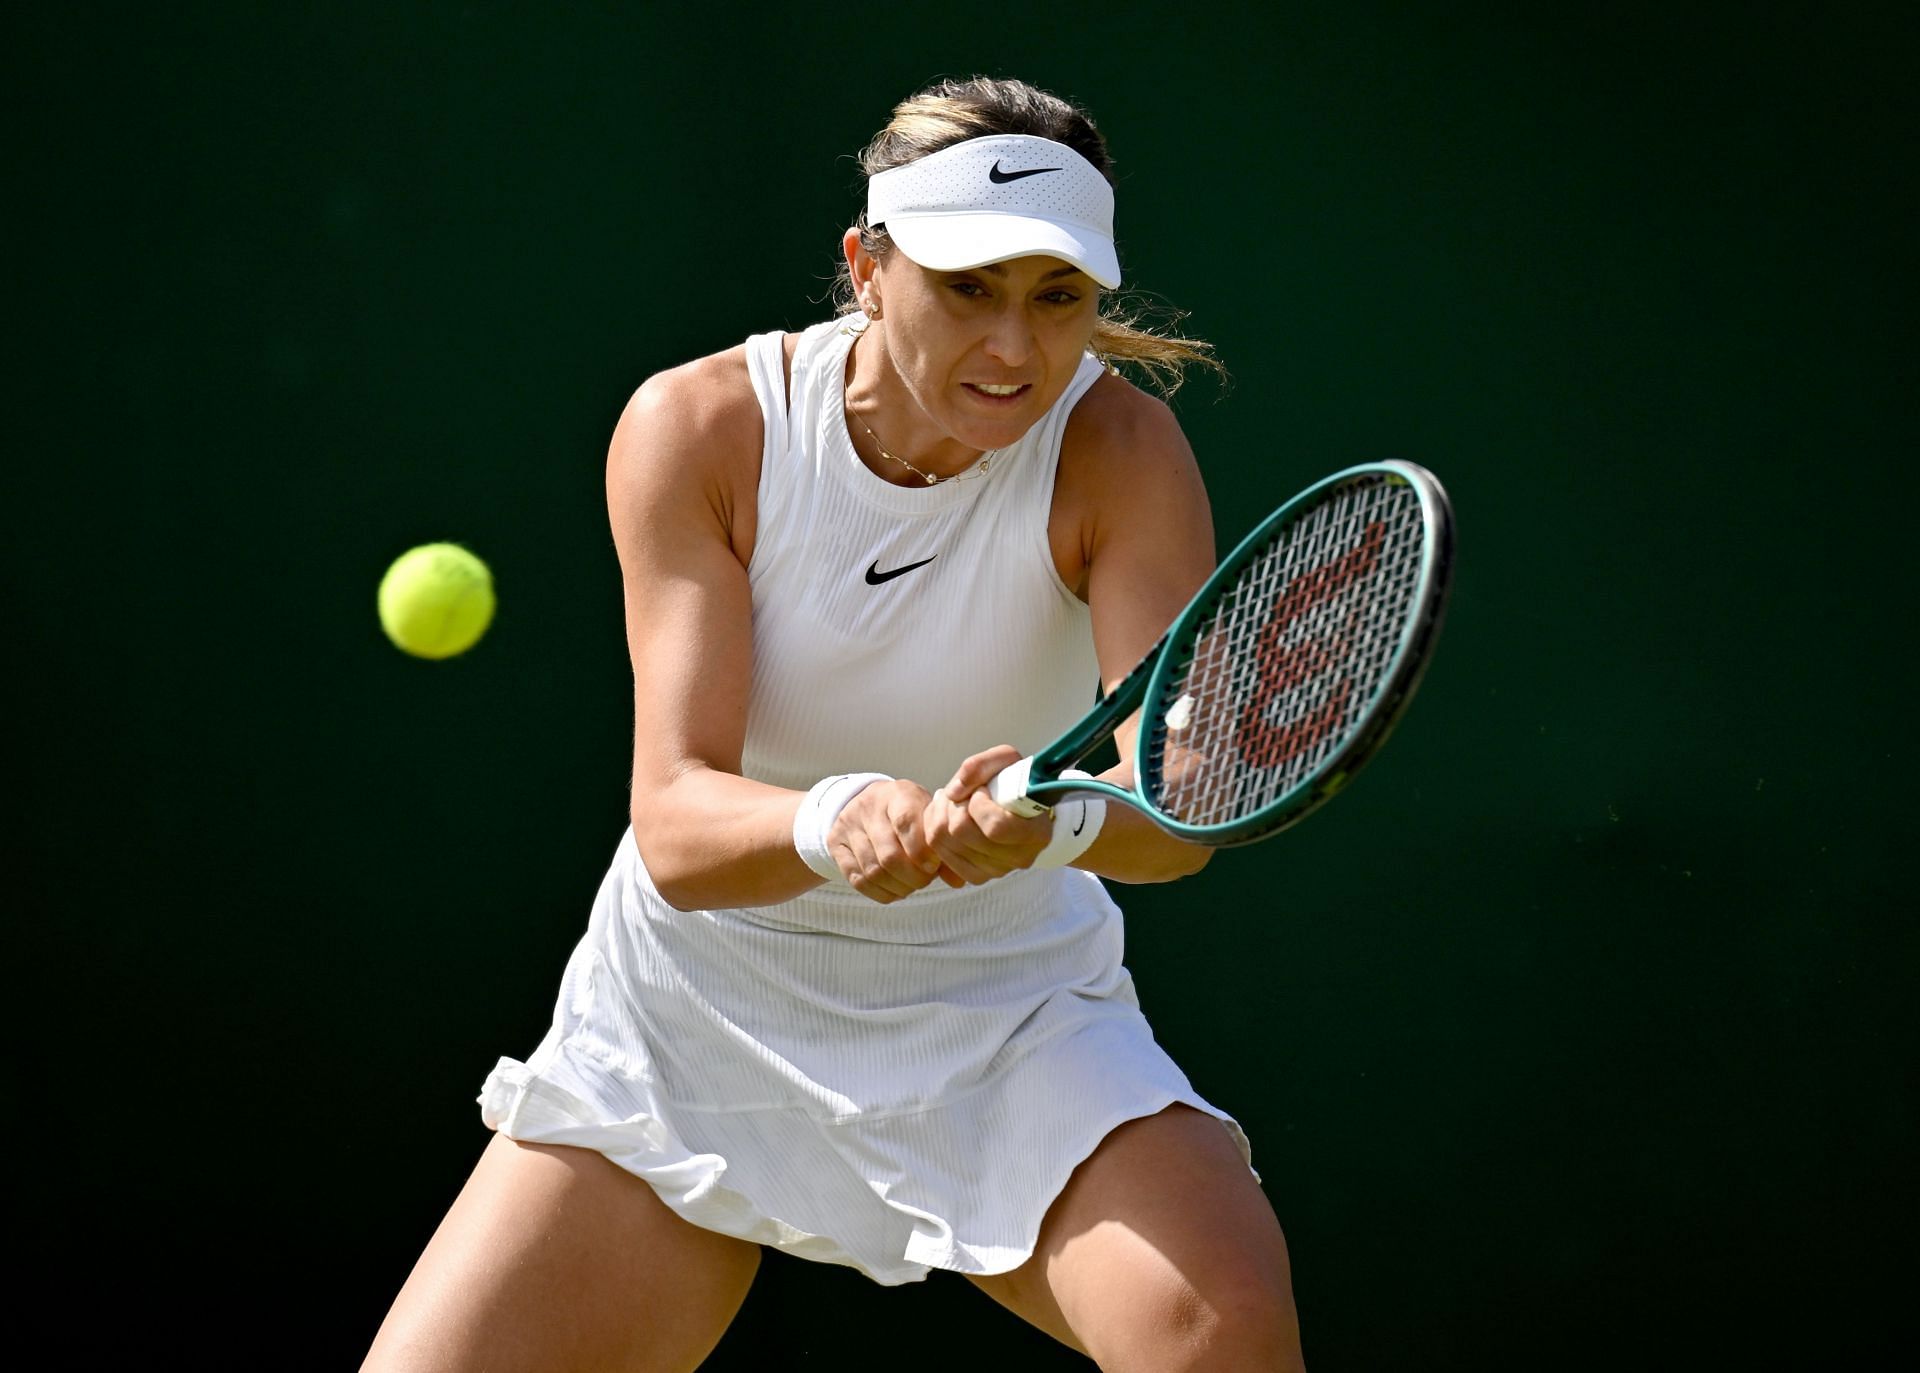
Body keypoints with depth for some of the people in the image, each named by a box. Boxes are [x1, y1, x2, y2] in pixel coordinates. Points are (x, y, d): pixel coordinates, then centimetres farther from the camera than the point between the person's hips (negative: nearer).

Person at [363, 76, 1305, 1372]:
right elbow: (673, 827, -23)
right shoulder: (695, 428, -15)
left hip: (1005, 1009, -1)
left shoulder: (1119, 449, -16)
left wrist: (1058, 813, -49)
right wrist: (832, 825, -45)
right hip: (698, 1006, 1)